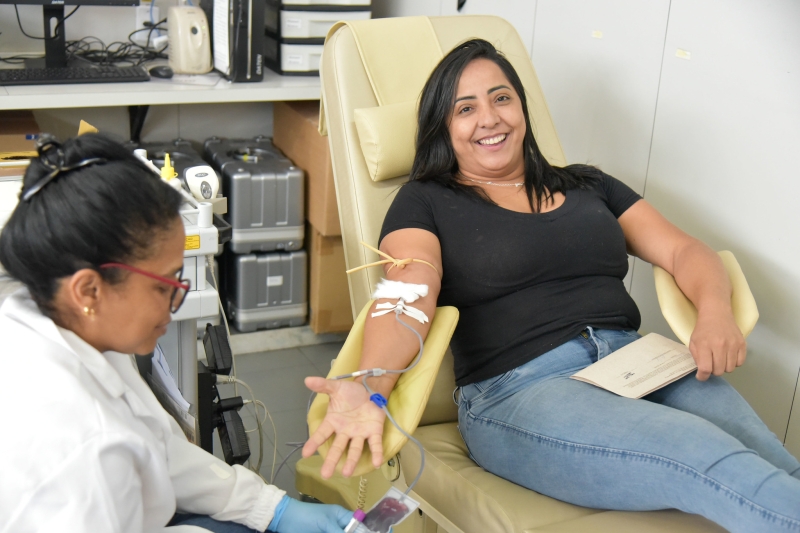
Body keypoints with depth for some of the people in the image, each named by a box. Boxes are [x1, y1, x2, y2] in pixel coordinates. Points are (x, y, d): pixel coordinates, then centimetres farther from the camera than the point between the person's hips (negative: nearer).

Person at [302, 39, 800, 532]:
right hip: (518, 388, -4)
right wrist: (369, 388, -31)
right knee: (717, 462, -30)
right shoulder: (425, 203, 10)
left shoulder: (587, 185, 24)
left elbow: (683, 251, 16)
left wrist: (716, 313, -8)